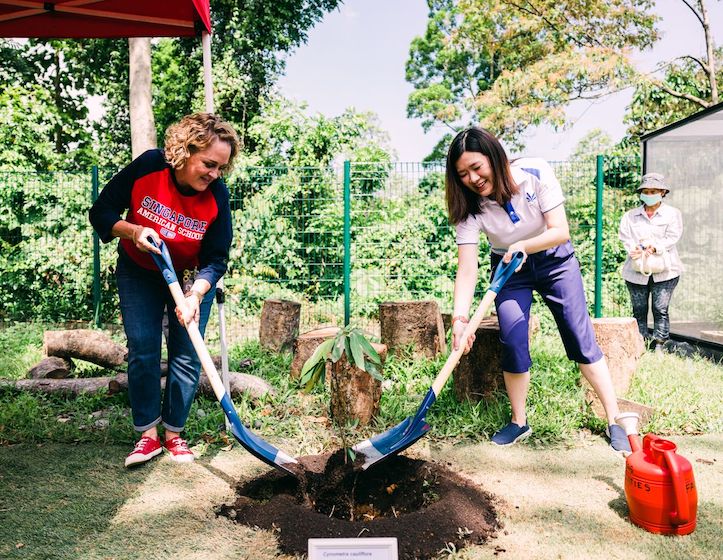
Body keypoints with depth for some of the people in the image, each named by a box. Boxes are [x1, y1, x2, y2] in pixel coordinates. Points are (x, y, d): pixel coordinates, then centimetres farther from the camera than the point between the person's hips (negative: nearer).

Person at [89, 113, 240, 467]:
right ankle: (148, 435, 10)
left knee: (186, 355, -2)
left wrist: (194, 295, -33)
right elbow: (101, 213, -12)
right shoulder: (147, 168, -23)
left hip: (192, 277, 0)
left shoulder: (217, 196, -23)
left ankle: (174, 435, 13)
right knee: (142, 351, -3)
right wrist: (133, 230, -31)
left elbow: (216, 261, -18)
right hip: (139, 272, 1)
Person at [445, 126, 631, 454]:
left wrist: (524, 245, -39)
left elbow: (561, 231, -21)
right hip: (508, 267, 1)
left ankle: (614, 421, 11)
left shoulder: (536, 173, -25)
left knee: (581, 338, -3)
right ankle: (519, 422, 10)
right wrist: (460, 317, -41)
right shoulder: (469, 206, -22)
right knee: (512, 342, -10)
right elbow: (467, 269, -28)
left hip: (554, 259, -1)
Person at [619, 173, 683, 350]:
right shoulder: (630, 216, 14)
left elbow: (672, 237, -4)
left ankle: (659, 345, 2)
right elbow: (625, 237, 1)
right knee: (639, 311, 3)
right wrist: (635, 249, -19)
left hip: (664, 270, -2)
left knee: (661, 310, -4)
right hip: (636, 271, 2)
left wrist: (653, 247, -20)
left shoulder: (672, 214, 10)